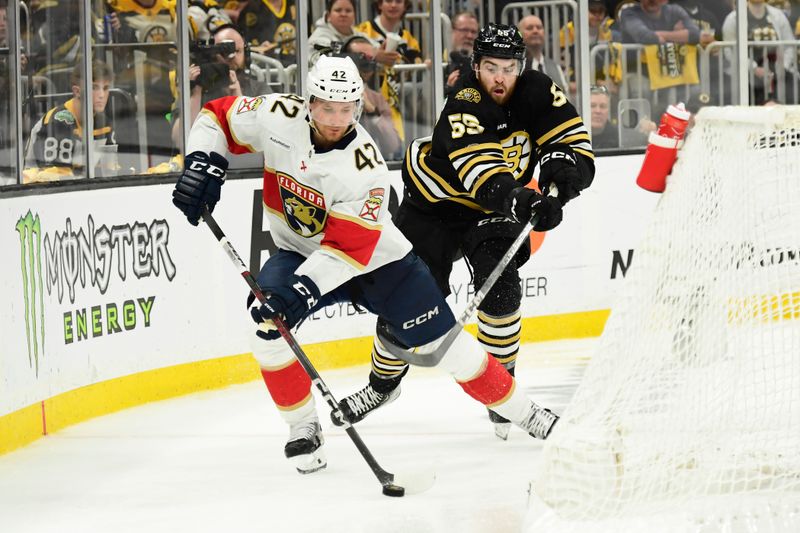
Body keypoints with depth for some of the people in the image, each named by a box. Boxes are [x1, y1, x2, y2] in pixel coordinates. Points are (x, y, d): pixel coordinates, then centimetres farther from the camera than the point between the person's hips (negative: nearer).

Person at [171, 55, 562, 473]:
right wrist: (203, 165, -22)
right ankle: (304, 429, -6)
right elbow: (217, 117, -6)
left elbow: (347, 249, -32)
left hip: (376, 258, -3)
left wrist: (303, 289, -42)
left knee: (443, 341, -3)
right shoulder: (280, 118, -21)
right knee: (270, 325, -24)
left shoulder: (364, 167, -30)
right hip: (300, 252, 3)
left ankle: (524, 413, 15)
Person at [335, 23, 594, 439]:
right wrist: (513, 197, -62)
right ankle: (383, 381, 21)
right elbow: (480, 171, -44)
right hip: (436, 199, -3)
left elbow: (576, 146, -14)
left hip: (493, 214, 3)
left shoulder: (537, 94, -16)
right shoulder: (465, 108, -31)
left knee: (500, 291, -17)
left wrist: (564, 164, -37)